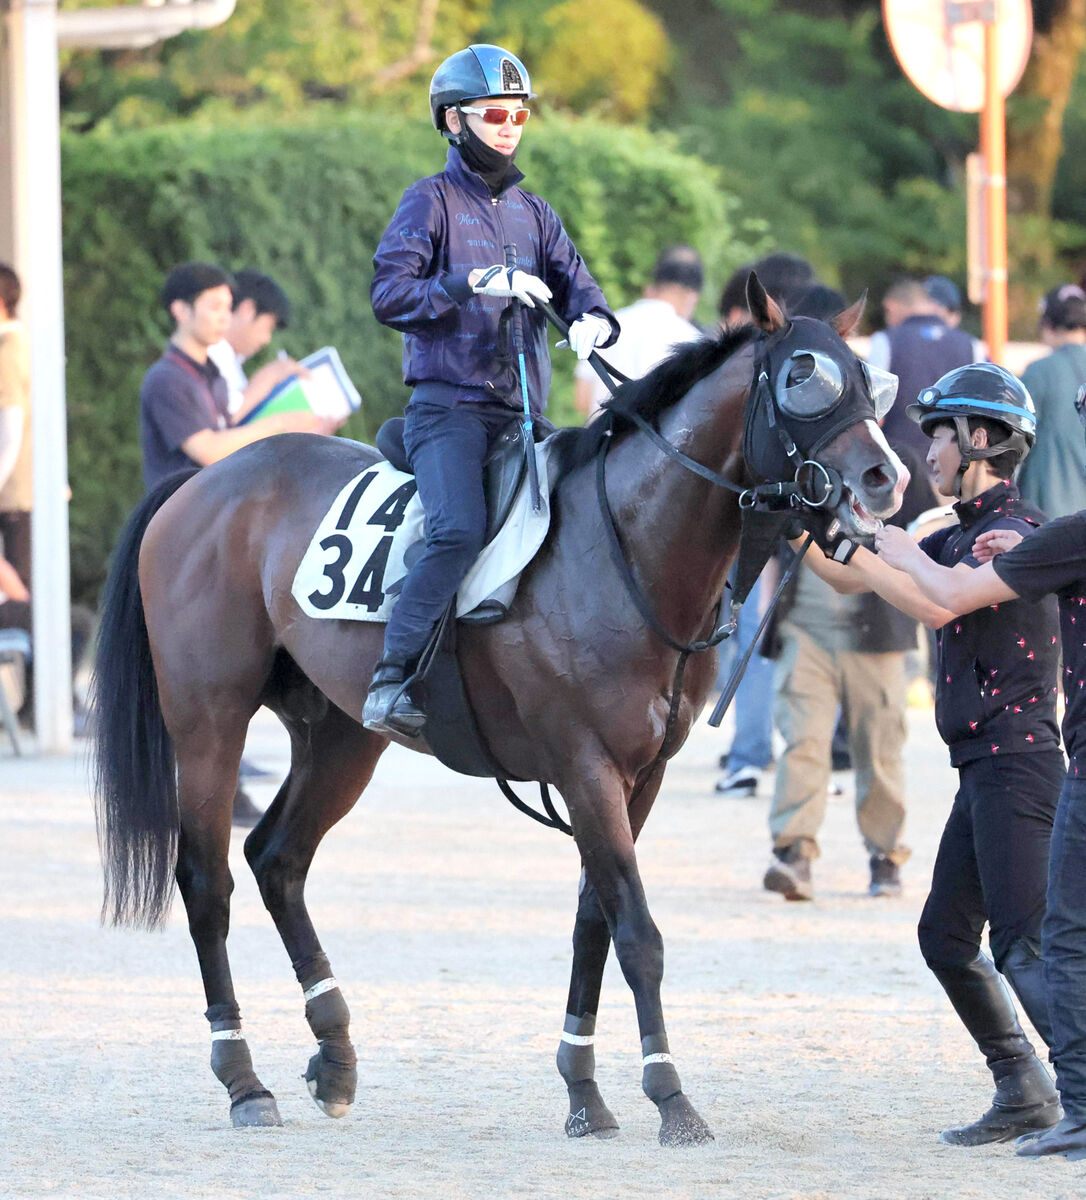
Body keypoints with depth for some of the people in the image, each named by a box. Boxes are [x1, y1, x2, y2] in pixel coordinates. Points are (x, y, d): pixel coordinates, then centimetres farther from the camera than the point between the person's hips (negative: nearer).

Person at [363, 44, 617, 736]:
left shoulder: (534, 213, 21)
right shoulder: (432, 202, 3)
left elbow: (575, 284, 10)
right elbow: (390, 295, -8)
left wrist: (592, 321, -14)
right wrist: (474, 282, -19)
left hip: (521, 414, 7)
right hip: (448, 406, -7)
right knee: (461, 530, -28)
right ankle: (391, 681, -27)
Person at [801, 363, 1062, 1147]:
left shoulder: (1016, 529, -12)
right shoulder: (966, 534, 16)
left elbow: (940, 603, -26)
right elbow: (854, 579, 21)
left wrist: (853, 546, -19)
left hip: (1015, 759, -10)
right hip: (986, 767, 10)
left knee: (1023, 948, -14)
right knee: (946, 937, 13)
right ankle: (1025, 1095, 18)